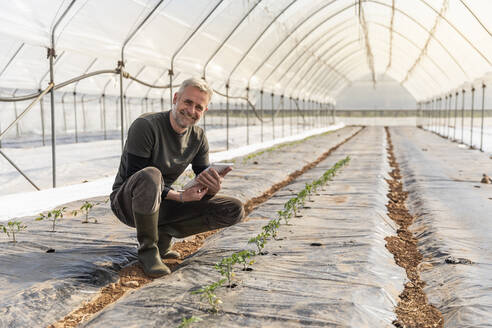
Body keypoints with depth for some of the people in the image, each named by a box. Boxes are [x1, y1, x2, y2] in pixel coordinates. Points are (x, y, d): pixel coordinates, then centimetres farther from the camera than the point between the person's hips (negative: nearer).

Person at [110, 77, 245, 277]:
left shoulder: (198, 138, 0)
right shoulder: (146, 126, -18)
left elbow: (204, 185, 1)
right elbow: (133, 176, -22)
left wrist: (213, 188, -25)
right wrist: (180, 196, -30)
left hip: (162, 203, 5)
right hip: (128, 203, -5)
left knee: (235, 210, -8)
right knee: (150, 175, -41)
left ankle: (163, 234, -4)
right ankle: (148, 249, -20)